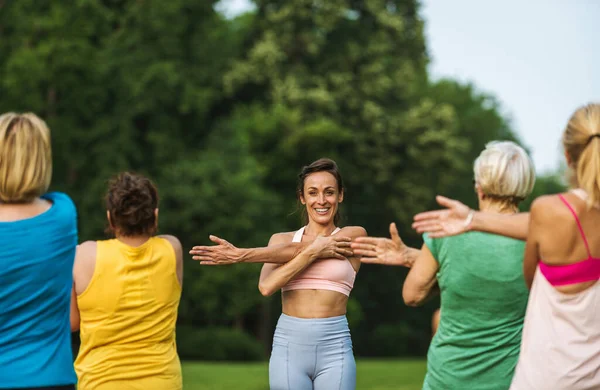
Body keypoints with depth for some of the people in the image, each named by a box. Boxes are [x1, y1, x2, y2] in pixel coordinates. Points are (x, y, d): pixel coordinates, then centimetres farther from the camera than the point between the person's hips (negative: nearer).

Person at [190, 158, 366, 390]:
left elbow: (297, 249, -11)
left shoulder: (354, 235, 4)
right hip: (288, 346, 2)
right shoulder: (281, 239, 10)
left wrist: (241, 255, -12)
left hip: (334, 348, -1)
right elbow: (266, 286, -9)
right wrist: (313, 252, -14)